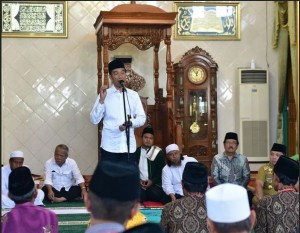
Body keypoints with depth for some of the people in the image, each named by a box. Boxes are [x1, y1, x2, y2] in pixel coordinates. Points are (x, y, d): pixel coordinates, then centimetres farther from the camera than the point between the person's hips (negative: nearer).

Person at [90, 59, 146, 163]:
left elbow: (142, 118, 9)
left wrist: (131, 123, -11)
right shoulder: (104, 94, 1)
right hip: (110, 146, -2)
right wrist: (101, 100, -15)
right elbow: (94, 120, -5)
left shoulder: (133, 95, 9)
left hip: (129, 146, 2)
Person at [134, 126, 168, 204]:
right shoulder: (136, 152, 13)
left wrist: (152, 181, -10)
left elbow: (161, 171, 4)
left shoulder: (158, 153, 7)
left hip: (154, 184, 0)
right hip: (140, 184, 0)